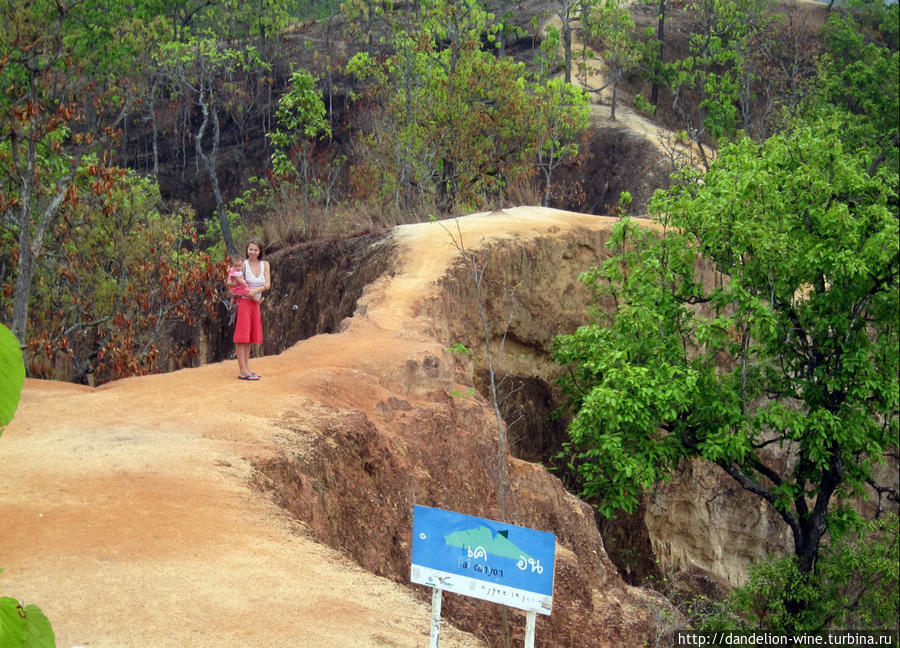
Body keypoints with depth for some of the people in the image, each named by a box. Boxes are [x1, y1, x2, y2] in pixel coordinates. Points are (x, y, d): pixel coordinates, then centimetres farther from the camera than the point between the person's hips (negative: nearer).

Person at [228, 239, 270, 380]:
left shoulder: (265, 265, 5)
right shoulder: (243, 265, -7)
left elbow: (268, 284, -3)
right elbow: (229, 283, -8)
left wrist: (256, 290, -18)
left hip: (255, 304, 5)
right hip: (244, 302, -5)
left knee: (249, 337, 10)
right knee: (242, 337, -6)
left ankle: (247, 368, 16)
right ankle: (242, 371, -8)